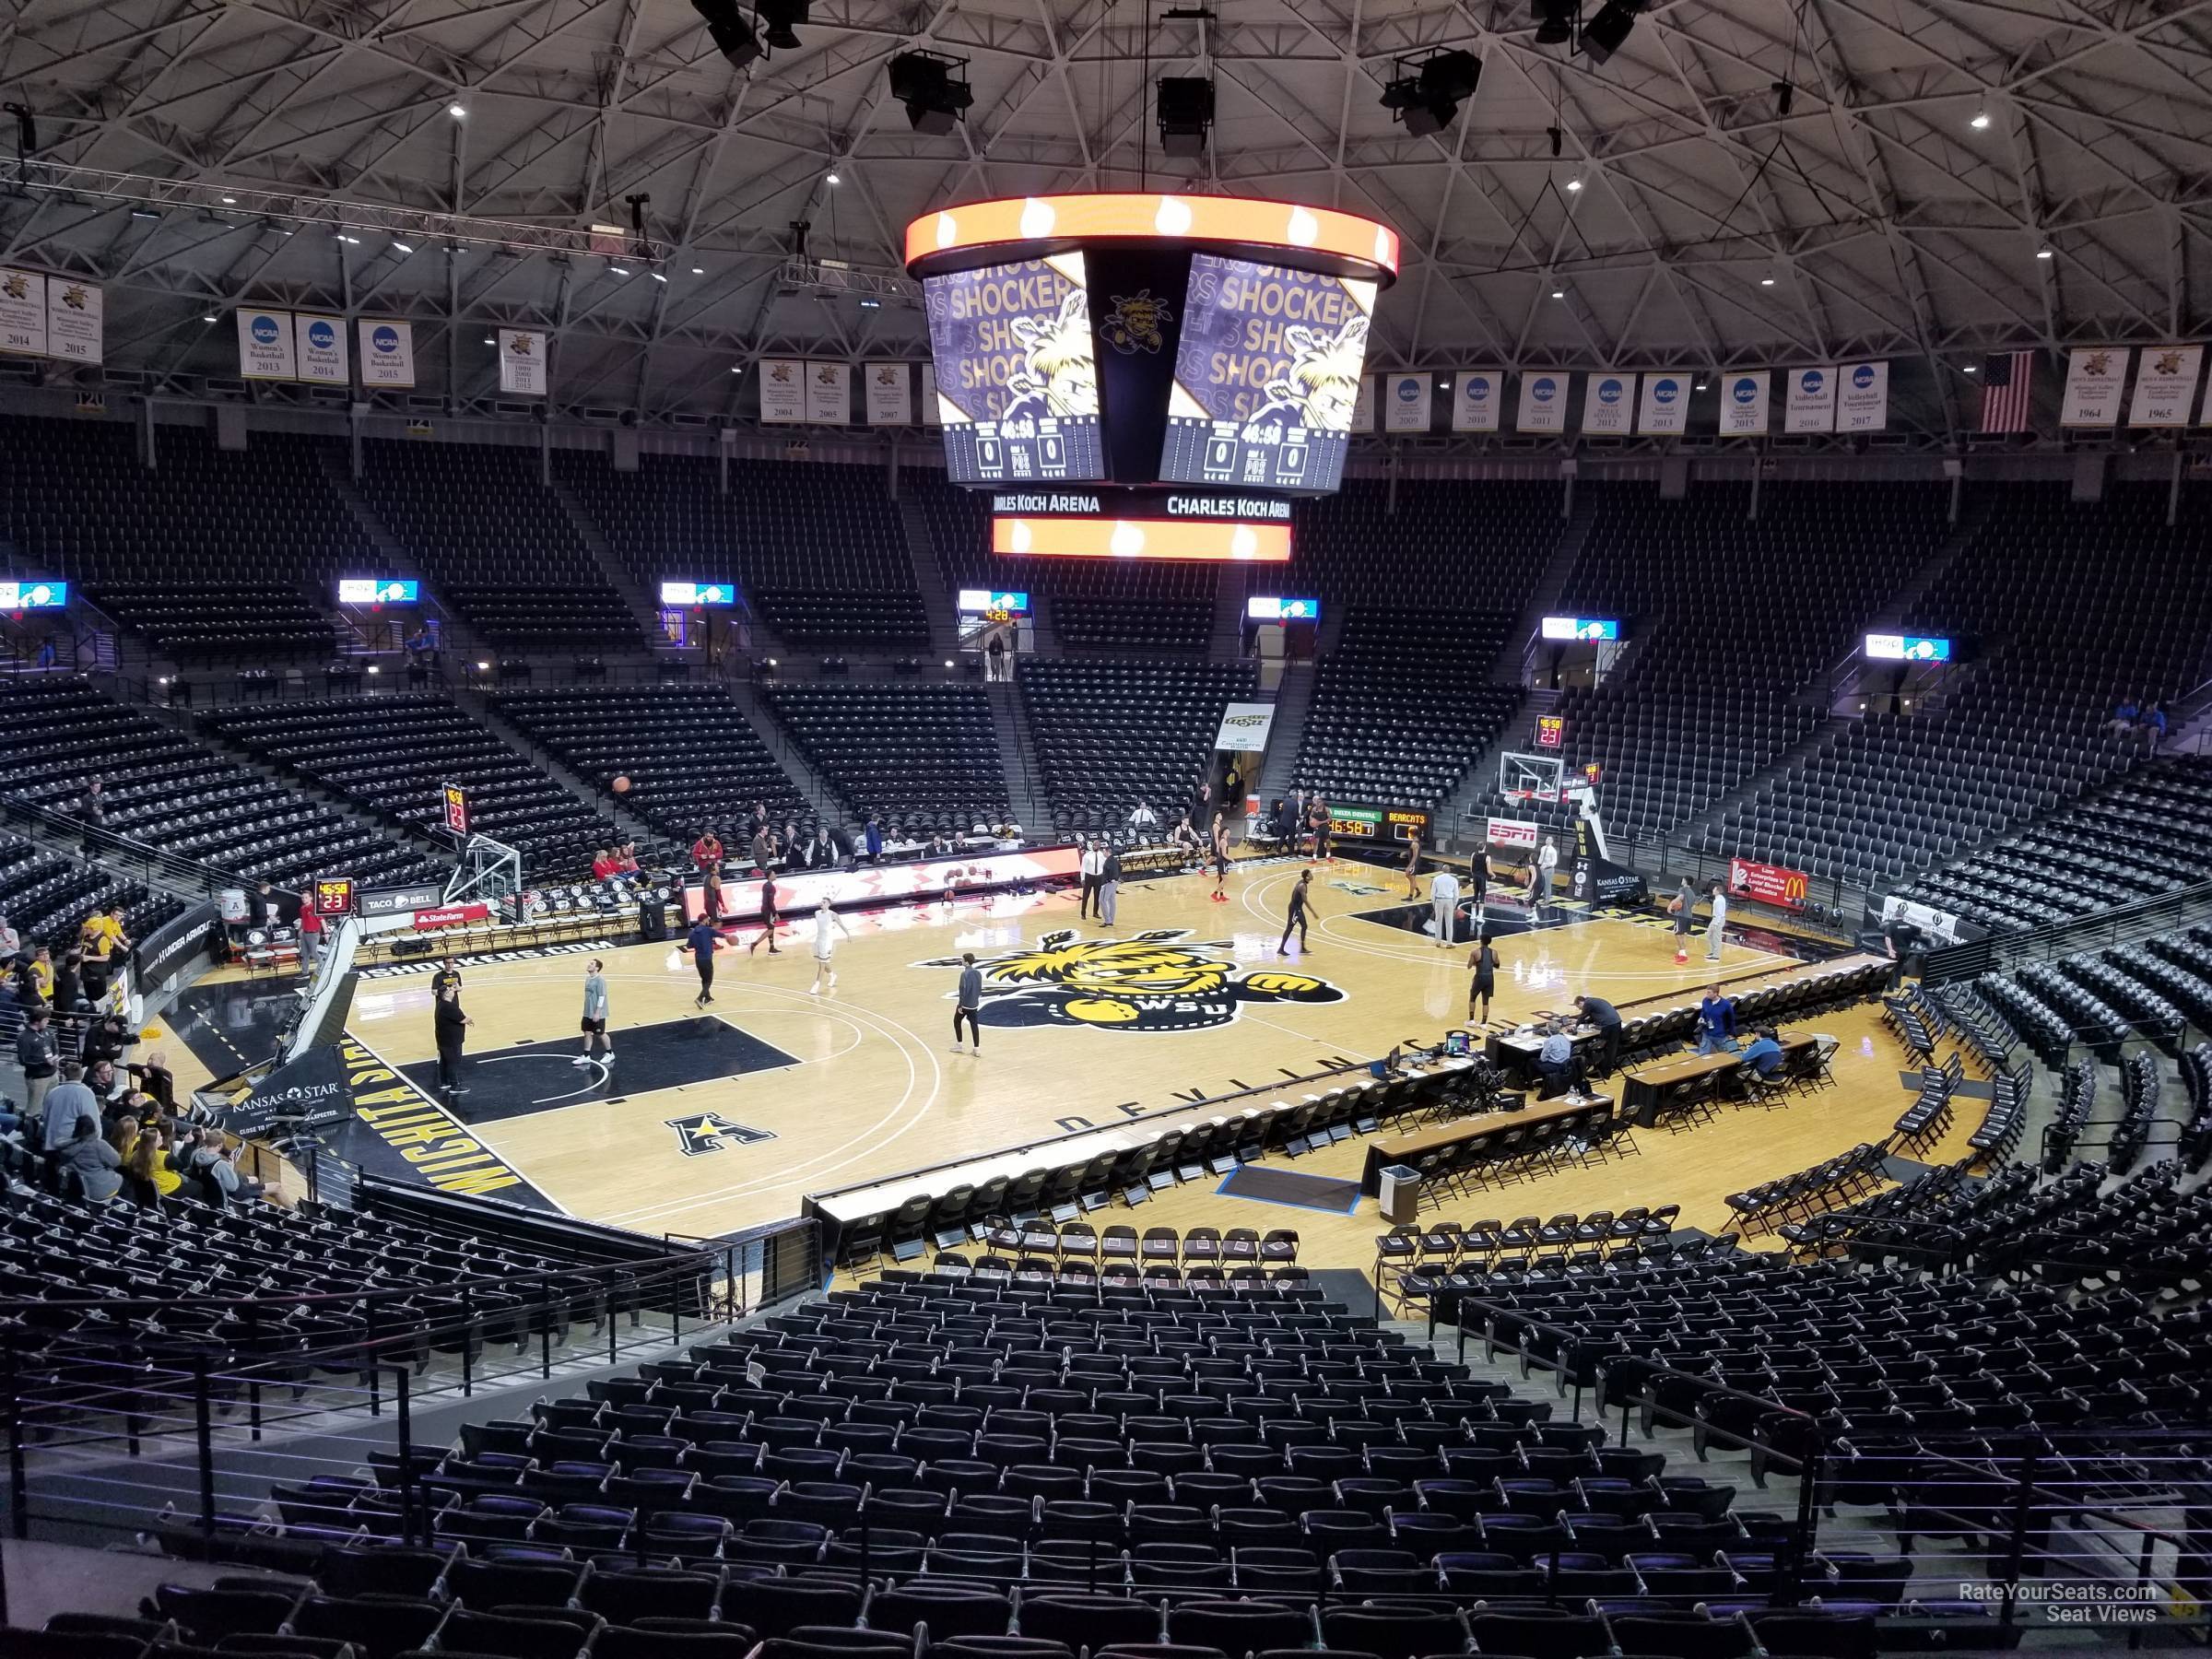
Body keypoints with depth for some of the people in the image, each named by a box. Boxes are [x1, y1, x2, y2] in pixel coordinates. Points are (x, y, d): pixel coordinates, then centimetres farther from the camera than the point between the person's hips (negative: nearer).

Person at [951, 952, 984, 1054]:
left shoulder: (965, 974, -20)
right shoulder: (978, 973, 3)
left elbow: (963, 991, -20)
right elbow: (980, 989, 11)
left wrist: (960, 1005, -15)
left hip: (965, 1004, -6)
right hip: (974, 1004, 6)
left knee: (957, 1021, 15)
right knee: (974, 1025, 9)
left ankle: (959, 1045, 19)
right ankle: (977, 1048, 6)